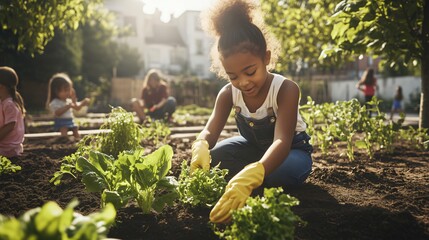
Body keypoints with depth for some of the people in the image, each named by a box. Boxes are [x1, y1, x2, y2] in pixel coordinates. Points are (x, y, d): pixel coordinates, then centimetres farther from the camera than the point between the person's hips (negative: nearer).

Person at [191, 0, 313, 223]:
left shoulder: (285, 89, -35)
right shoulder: (228, 93, -19)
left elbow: (282, 142, -47)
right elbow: (209, 131, -22)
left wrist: (249, 176, -69)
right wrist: (200, 148, -52)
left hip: (291, 149, -3)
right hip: (253, 146, 4)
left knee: (280, 174, -39)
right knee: (209, 161, -24)